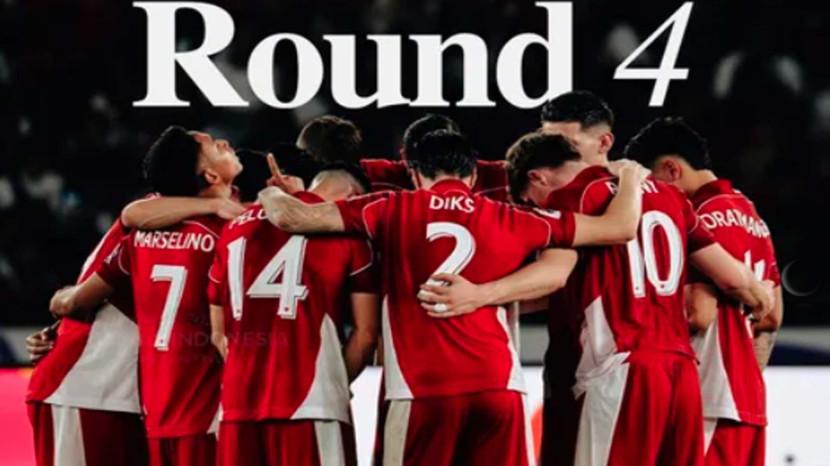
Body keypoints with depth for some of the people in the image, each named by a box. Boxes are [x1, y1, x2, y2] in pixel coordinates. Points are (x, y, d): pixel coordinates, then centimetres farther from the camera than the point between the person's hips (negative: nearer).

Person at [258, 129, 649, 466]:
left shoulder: (392, 211, 8)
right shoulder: (510, 221, 12)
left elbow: (292, 217, 5)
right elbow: (619, 228, 17)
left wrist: (271, 195, 29)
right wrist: (630, 177, 37)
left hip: (422, 391, -2)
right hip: (498, 387, 2)